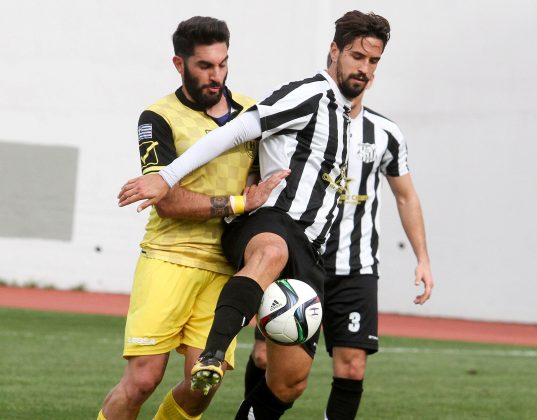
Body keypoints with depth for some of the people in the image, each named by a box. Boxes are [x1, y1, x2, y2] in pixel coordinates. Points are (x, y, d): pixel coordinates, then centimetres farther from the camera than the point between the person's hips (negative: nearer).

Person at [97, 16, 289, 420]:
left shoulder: (251, 111, 12)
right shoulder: (160, 118, -3)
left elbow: (269, 180, 26)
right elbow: (168, 201, -12)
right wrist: (239, 202, -14)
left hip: (224, 269, 4)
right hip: (169, 261, -4)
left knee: (204, 385, -6)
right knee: (143, 378, -12)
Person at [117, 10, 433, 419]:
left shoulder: (346, 117, 26)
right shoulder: (311, 95, -2)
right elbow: (234, 133, -11)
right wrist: (166, 178, -19)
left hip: (305, 253, 9)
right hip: (267, 227, -9)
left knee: (290, 381, 1)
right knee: (272, 252, -46)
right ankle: (212, 357, -64)